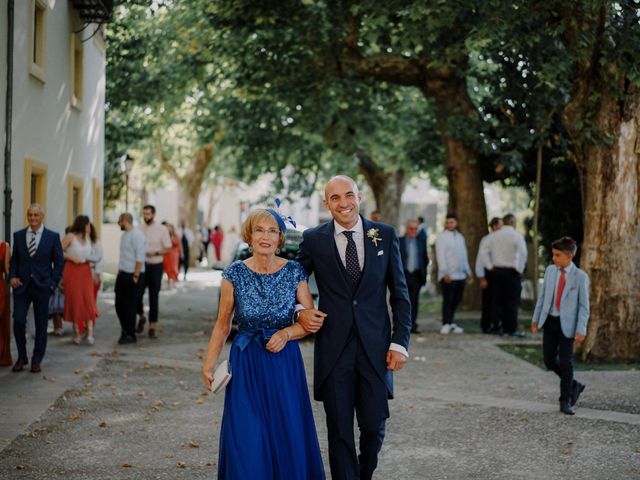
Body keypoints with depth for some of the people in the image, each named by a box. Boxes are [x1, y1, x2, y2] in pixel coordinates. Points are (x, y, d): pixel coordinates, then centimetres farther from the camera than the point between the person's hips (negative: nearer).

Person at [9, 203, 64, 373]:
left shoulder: (53, 237, 1)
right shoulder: (18, 235, 7)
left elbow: (59, 262, 3)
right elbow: (14, 259, 12)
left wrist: (53, 283, -4)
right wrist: (12, 276, -4)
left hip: (42, 287, -1)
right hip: (21, 286, 1)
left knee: (41, 325, 4)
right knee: (18, 321, -7)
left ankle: (36, 361, 16)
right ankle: (21, 357, 12)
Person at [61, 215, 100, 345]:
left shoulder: (87, 237, 10)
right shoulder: (70, 237, -7)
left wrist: (91, 259, 4)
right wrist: (72, 258, -17)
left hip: (86, 271, 4)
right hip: (72, 271, -4)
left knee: (88, 301, -6)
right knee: (75, 301, 1)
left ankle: (90, 333, -11)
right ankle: (77, 332, 10)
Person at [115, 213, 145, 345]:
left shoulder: (137, 235, -14)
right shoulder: (124, 235, 13)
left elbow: (140, 257, -18)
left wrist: (136, 276, -19)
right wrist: (120, 271, 12)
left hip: (133, 276, -8)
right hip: (122, 274, 8)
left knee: (130, 306, 0)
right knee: (119, 304, 10)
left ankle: (130, 335, 12)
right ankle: (125, 330, 26)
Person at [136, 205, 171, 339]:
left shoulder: (162, 229, -5)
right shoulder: (140, 229, 3)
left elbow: (168, 249, -3)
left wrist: (155, 253, -18)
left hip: (156, 266, -2)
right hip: (141, 266, 2)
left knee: (154, 298, 4)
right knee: (137, 295, -6)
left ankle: (152, 328, 11)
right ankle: (141, 317, 23)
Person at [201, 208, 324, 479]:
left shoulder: (294, 272, -3)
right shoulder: (235, 273, -4)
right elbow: (222, 324, 3)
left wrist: (287, 333, -16)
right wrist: (208, 364, -3)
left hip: (284, 362, 1)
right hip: (246, 364, -1)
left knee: (288, 437, 5)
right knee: (246, 440, 0)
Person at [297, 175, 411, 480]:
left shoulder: (385, 235, 3)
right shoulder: (314, 239, 1)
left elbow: (400, 293, 5)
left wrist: (400, 342, -1)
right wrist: (299, 312, -7)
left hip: (375, 346, 1)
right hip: (334, 348, 0)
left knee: (374, 426, 6)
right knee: (340, 431, 4)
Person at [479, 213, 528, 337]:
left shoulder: (493, 236, 7)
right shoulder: (517, 236, -7)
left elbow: (484, 252, 5)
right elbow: (523, 253, -17)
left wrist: (490, 267, 9)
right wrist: (519, 270, -8)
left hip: (496, 271, 4)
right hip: (511, 271, -4)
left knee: (497, 300, 10)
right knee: (512, 301, 0)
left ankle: (496, 326, 13)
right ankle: (511, 329, 0)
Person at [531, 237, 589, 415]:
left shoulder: (580, 277, -8)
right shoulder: (550, 271, 3)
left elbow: (584, 305, -7)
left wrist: (581, 329, -13)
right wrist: (536, 319, 10)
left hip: (567, 324, -4)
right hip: (549, 321, 4)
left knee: (565, 362, -1)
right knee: (549, 361, 5)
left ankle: (565, 401, 13)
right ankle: (574, 385, 27)